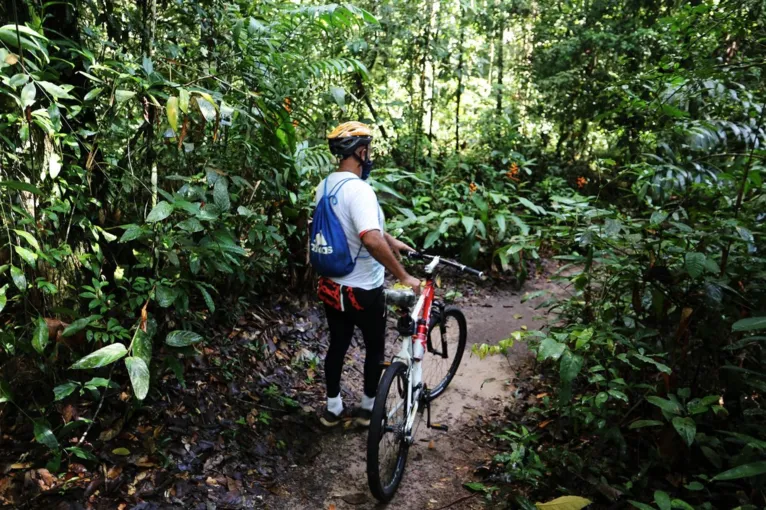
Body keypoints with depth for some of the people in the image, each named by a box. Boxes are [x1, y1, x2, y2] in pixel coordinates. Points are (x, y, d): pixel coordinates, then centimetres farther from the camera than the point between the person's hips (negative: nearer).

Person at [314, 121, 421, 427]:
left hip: (331, 286, 7)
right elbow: (372, 240, -39)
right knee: (375, 347, 16)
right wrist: (404, 277, -30)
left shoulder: (324, 187, 2)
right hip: (363, 291, -7)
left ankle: (333, 408, 34)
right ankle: (368, 407, 31)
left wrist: (392, 241, 20)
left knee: (337, 346, 21)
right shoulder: (358, 189, -26)